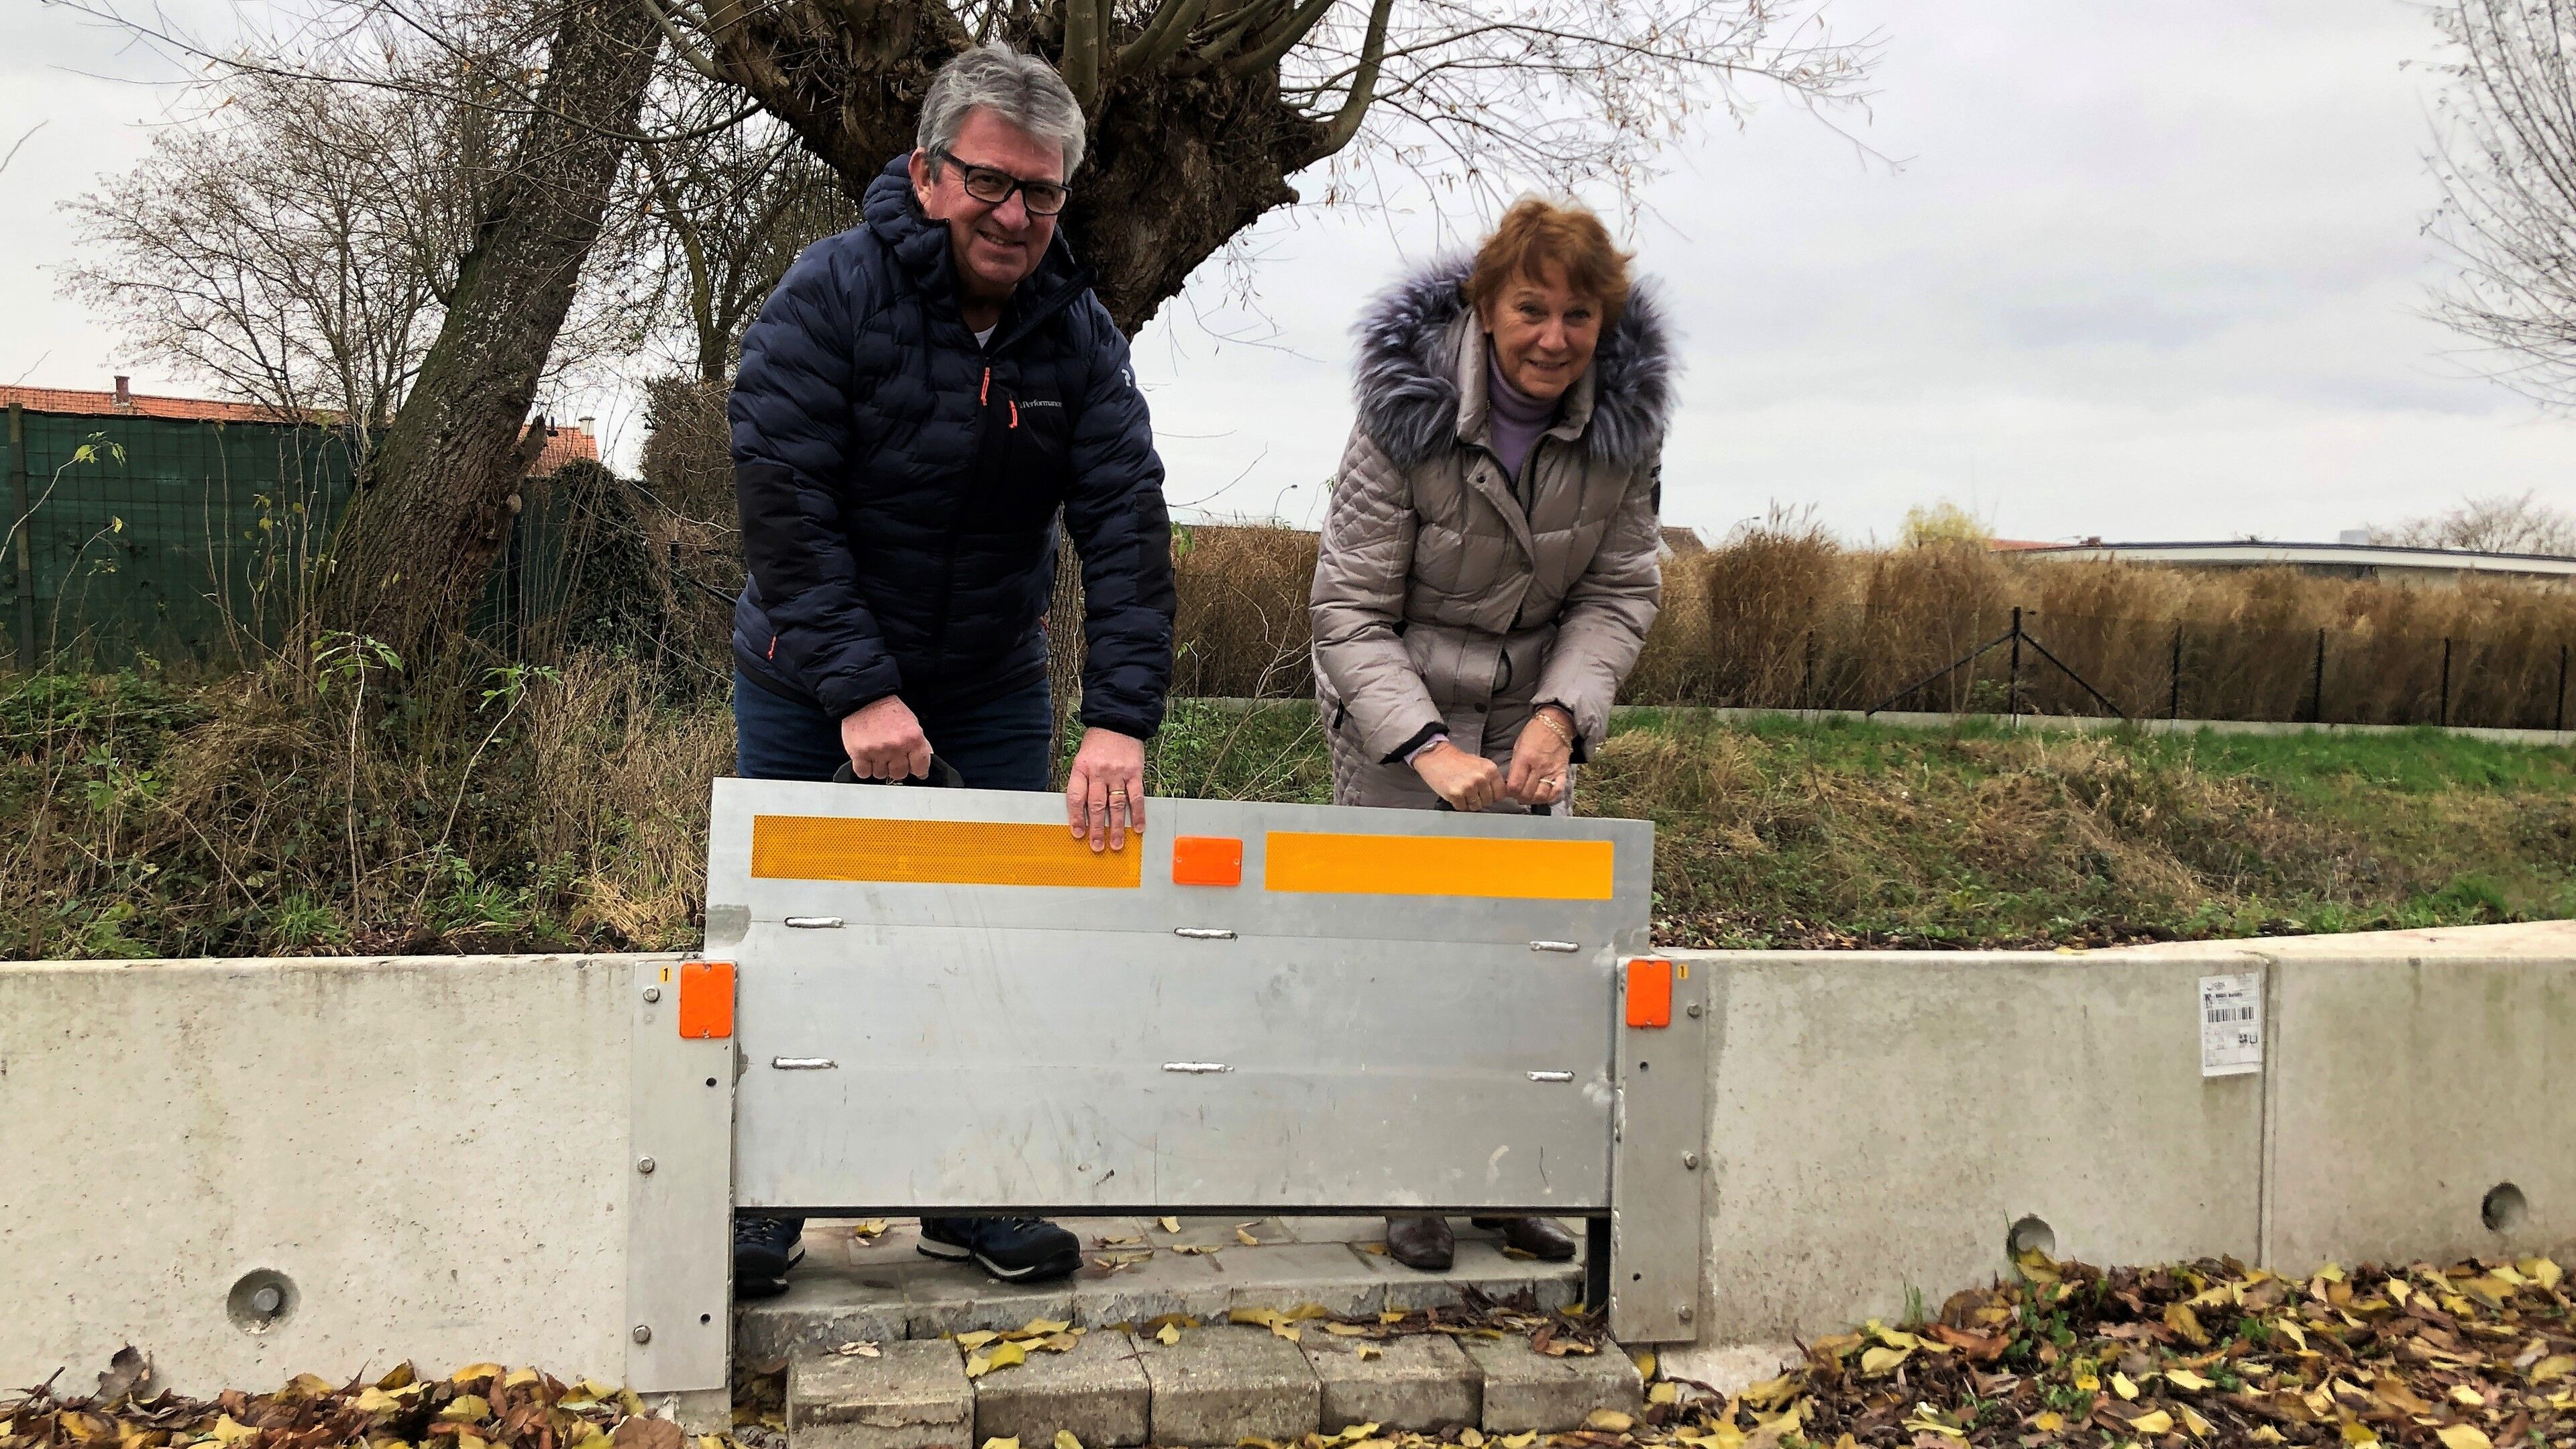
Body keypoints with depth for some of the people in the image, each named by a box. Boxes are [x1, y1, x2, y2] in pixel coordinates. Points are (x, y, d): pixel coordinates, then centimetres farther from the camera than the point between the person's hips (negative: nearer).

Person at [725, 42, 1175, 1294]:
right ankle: (760, 1202, 20)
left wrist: (1120, 719, -27)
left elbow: (1126, 530, -15)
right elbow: (783, 506, -22)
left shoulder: (1079, 335, -8)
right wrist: (859, 690, -29)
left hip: (993, 682, 3)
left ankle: (980, 1197, 19)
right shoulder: (830, 295, -17)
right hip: (809, 679, -3)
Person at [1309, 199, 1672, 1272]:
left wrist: (1562, 713, -24)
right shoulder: (1407, 417, -23)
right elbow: (1350, 612, -21)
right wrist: (1428, 749, -33)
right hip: (1394, 701, -3)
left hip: (1534, 711, 4)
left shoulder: (1627, 420, -12)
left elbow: (1619, 592, -6)